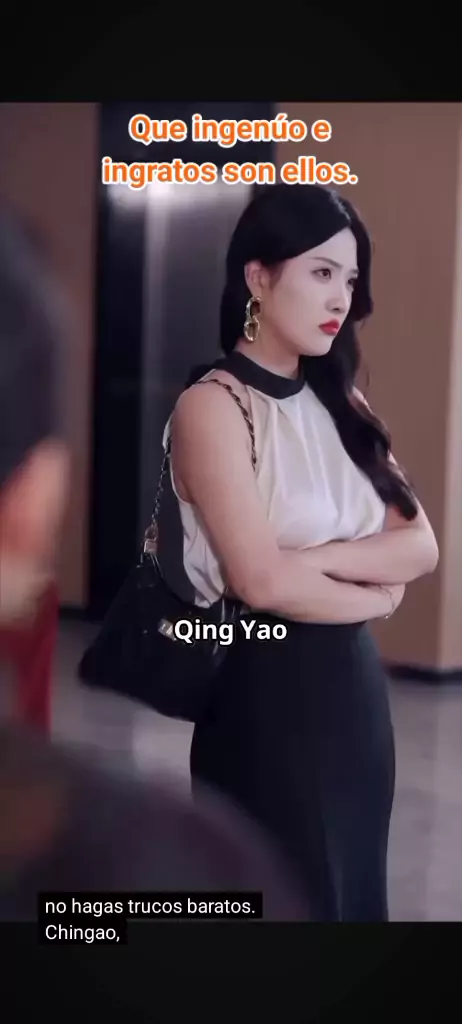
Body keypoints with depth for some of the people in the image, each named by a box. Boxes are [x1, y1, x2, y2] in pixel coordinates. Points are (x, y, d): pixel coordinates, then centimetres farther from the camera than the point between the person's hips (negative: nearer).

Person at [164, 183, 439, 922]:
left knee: (351, 885, 19)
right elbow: (261, 581, -21)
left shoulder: (341, 404, 9)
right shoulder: (213, 405, -12)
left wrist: (319, 558, -15)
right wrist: (376, 591, -6)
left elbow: (421, 546, 1)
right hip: (267, 696, -7)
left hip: (357, 687, 7)